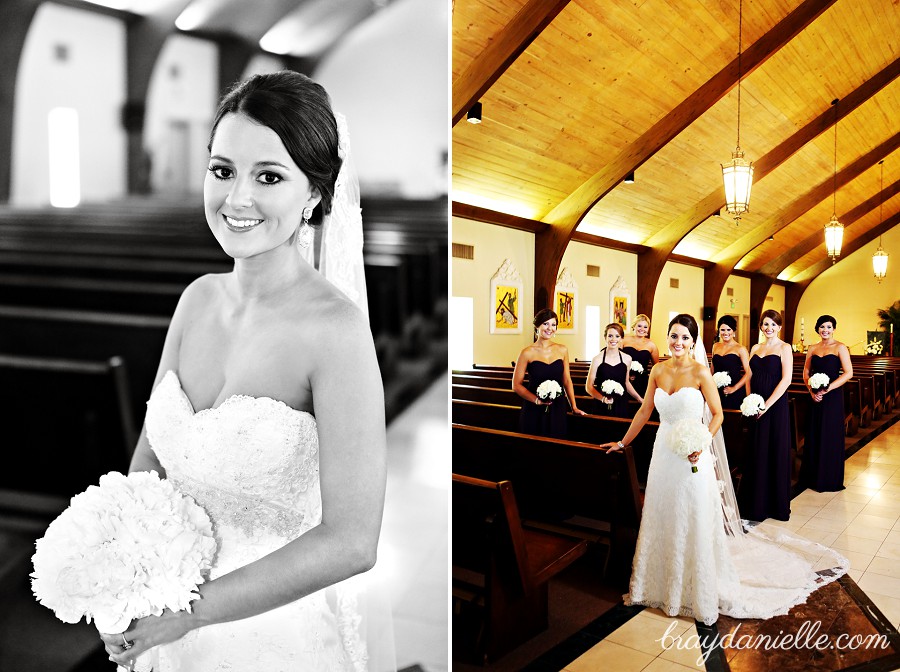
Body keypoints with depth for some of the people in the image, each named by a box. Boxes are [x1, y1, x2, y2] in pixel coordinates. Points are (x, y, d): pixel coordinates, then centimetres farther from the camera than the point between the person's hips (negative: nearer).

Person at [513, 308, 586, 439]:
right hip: (534, 412, -3)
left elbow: (567, 380, 12)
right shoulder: (528, 353, -5)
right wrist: (537, 400, -14)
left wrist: (574, 407, 7)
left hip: (558, 410, 3)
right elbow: (516, 385, -4)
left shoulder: (562, 350, 6)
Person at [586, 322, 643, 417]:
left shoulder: (627, 359, 5)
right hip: (603, 408, -3)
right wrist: (602, 398, -18)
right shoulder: (597, 360, -6)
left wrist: (639, 398, 19)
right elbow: (589, 386, -4)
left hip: (622, 406, 3)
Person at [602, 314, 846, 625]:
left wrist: (701, 443, -20)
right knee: (661, 520, 14)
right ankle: (663, 584, 32)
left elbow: (717, 414, -6)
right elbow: (644, 411, 10)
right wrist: (623, 442, 14)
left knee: (693, 522, 5)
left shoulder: (700, 372, -10)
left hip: (691, 457, -5)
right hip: (663, 452, 5)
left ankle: (697, 590, 23)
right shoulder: (658, 371, 3)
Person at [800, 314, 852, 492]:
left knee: (830, 437, 2)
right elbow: (806, 372, 10)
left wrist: (827, 389, -17)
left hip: (833, 397, -4)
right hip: (815, 398, 4)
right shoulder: (812, 349, 9)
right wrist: (811, 391, -6)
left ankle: (830, 479, 15)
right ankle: (813, 476, 20)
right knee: (814, 436, 9)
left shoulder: (840, 348, -4)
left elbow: (848, 373, -11)